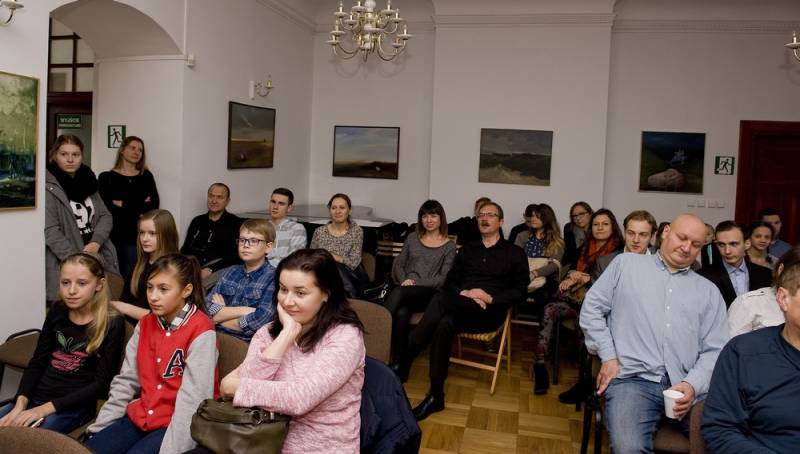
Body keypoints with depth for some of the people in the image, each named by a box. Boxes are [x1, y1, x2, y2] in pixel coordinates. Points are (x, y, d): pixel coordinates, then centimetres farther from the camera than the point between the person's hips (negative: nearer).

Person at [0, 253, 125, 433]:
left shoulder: (112, 324, -8)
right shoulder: (57, 312, 8)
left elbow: (102, 383, -10)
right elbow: (37, 363, 8)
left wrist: (46, 408, -15)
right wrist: (20, 403, -8)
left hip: (74, 407, -5)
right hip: (34, 398, 5)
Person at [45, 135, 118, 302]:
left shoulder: (87, 182, 13)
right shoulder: (48, 188, -9)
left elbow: (105, 216, 9)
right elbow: (50, 230, -15)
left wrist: (96, 243, -9)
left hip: (97, 259, 6)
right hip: (65, 265, -6)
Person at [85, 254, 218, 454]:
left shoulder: (201, 331, -15)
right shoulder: (145, 324, 9)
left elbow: (192, 398, -20)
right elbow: (125, 381, 9)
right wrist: (99, 428, 3)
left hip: (177, 425, -6)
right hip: (140, 416, 6)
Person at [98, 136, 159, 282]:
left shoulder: (146, 177, 13)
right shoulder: (106, 177, 7)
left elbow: (153, 205, 3)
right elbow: (104, 207, -5)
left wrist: (123, 204, -4)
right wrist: (139, 206, -7)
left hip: (137, 237, 1)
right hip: (113, 235, -1)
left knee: (131, 278, -1)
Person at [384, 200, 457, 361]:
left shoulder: (449, 246, 9)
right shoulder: (412, 238, 20)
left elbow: (443, 278, -1)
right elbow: (398, 264, 17)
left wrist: (416, 282, -12)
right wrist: (404, 280, -5)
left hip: (430, 292, -2)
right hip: (406, 290, 3)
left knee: (399, 292, -35)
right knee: (401, 313, -34)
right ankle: (398, 358, -32)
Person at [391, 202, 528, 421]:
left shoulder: (514, 253, 13)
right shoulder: (467, 249, 24)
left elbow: (520, 291, 3)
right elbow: (449, 282, 16)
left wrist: (490, 298, -12)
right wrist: (462, 294, -7)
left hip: (489, 312, -3)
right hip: (459, 309, 3)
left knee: (440, 300, -32)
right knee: (444, 324, -36)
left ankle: (403, 363, -29)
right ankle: (435, 395, -31)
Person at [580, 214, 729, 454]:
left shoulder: (709, 291, 19)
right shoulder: (626, 263, 14)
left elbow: (715, 350, 9)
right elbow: (592, 308, 10)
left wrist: (692, 385, -9)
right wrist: (608, 356, 0)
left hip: (688, 386, 3)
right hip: (633, 378, -3)